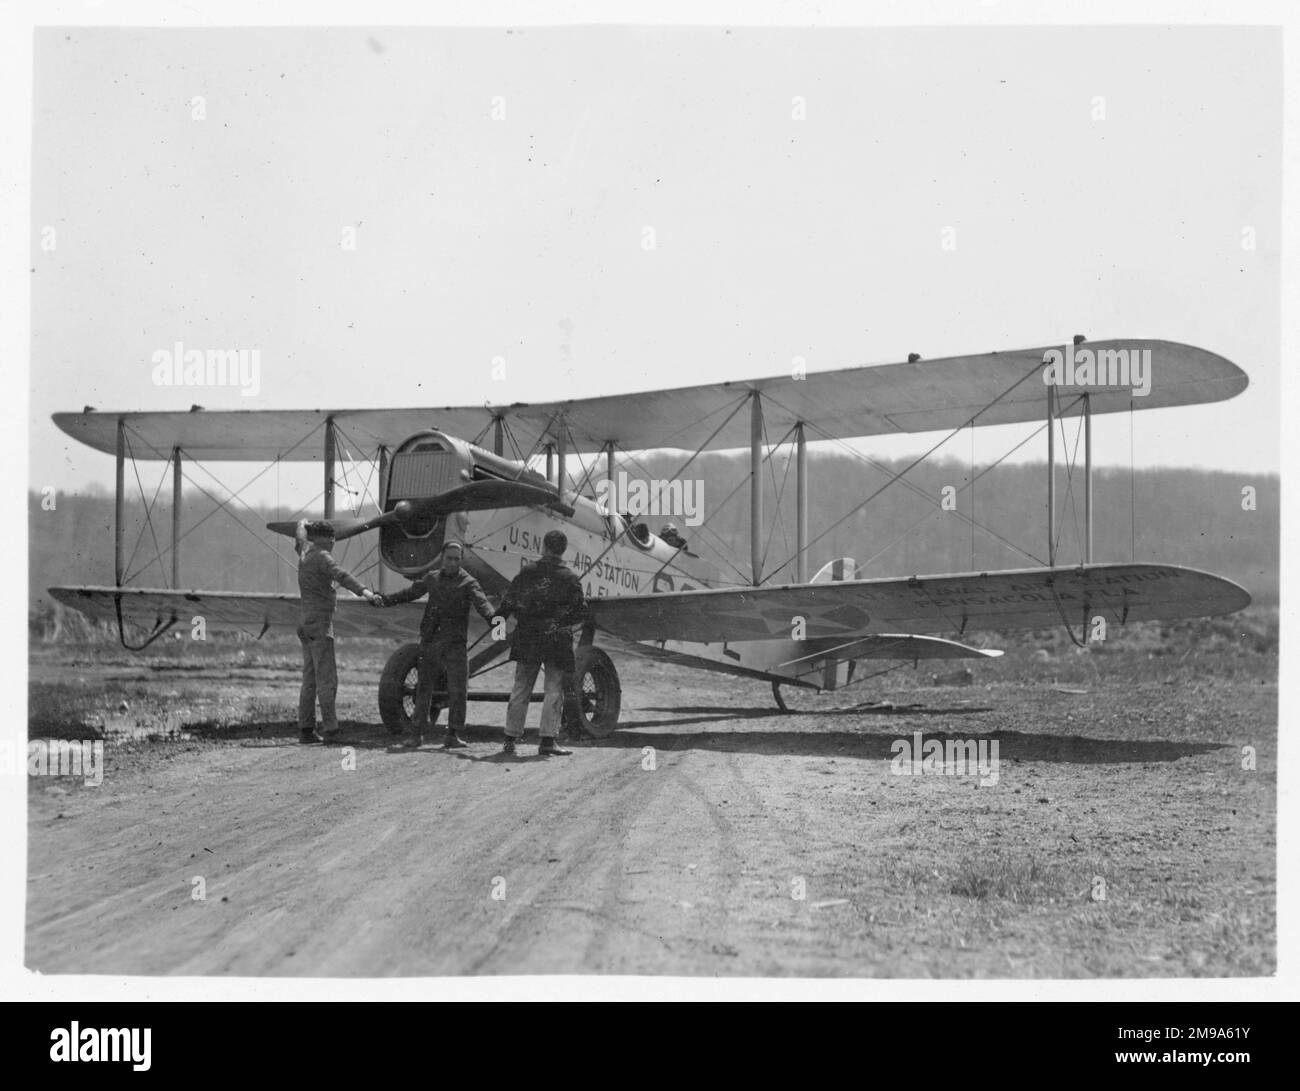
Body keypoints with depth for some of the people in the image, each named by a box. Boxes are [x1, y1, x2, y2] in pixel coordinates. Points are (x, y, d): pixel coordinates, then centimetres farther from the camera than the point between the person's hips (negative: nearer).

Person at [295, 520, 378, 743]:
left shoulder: (305, 553, 13)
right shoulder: (321, 557, -12)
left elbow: (300, 541, 38)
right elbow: (341, 576, -29)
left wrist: (302, 526, 59)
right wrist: (365, 592, -42)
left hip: (306, 624, 9)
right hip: (320, 624, -9)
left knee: (310, 680, 9)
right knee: (327, 680, -13)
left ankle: (306, 730, 8)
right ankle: (330, 729, -18)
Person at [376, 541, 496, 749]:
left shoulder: (467, 583, -1)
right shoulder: (432, 579, 12)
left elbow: (481, 603, -18)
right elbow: (410, 593, 23)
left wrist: (491, 618, -38)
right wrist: (385, 600, 18)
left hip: (455, 644, -3)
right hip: (430, 641, 3)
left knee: (458, 691, -6)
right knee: (424, 687, 8)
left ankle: (452, 735, 0)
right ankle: (417, 732, 19)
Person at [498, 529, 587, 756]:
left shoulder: (527, 573, 2)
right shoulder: (570, 578, -3)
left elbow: (508, 604, 2)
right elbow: (580, 611, -4)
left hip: (527, 637, 2)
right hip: (557, 639, -2)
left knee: (520, 689, 10)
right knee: (554, 690, 2)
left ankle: (510, 739, 11)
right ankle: (548, 740, -4)